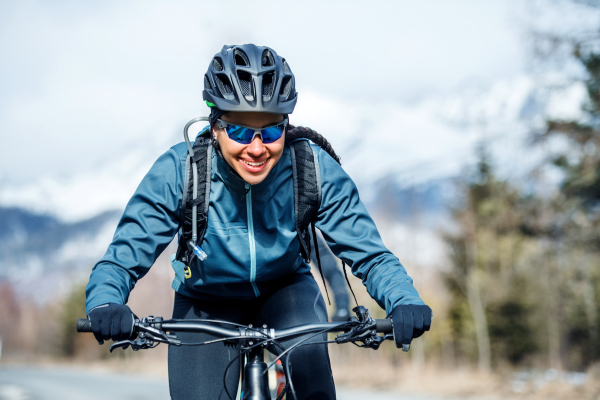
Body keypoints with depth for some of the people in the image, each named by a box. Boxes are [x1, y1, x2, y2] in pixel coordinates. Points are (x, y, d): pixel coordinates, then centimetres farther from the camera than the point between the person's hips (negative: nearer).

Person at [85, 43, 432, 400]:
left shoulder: (316, 170, -24)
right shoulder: (177, 172, -26)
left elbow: (369, 253, -22)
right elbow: (123, 258, -24)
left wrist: (405, 302, -42)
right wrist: (105, 305, -46)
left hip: (286, 291, 0)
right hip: (206, 306, 1)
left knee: (307, 356, -31)